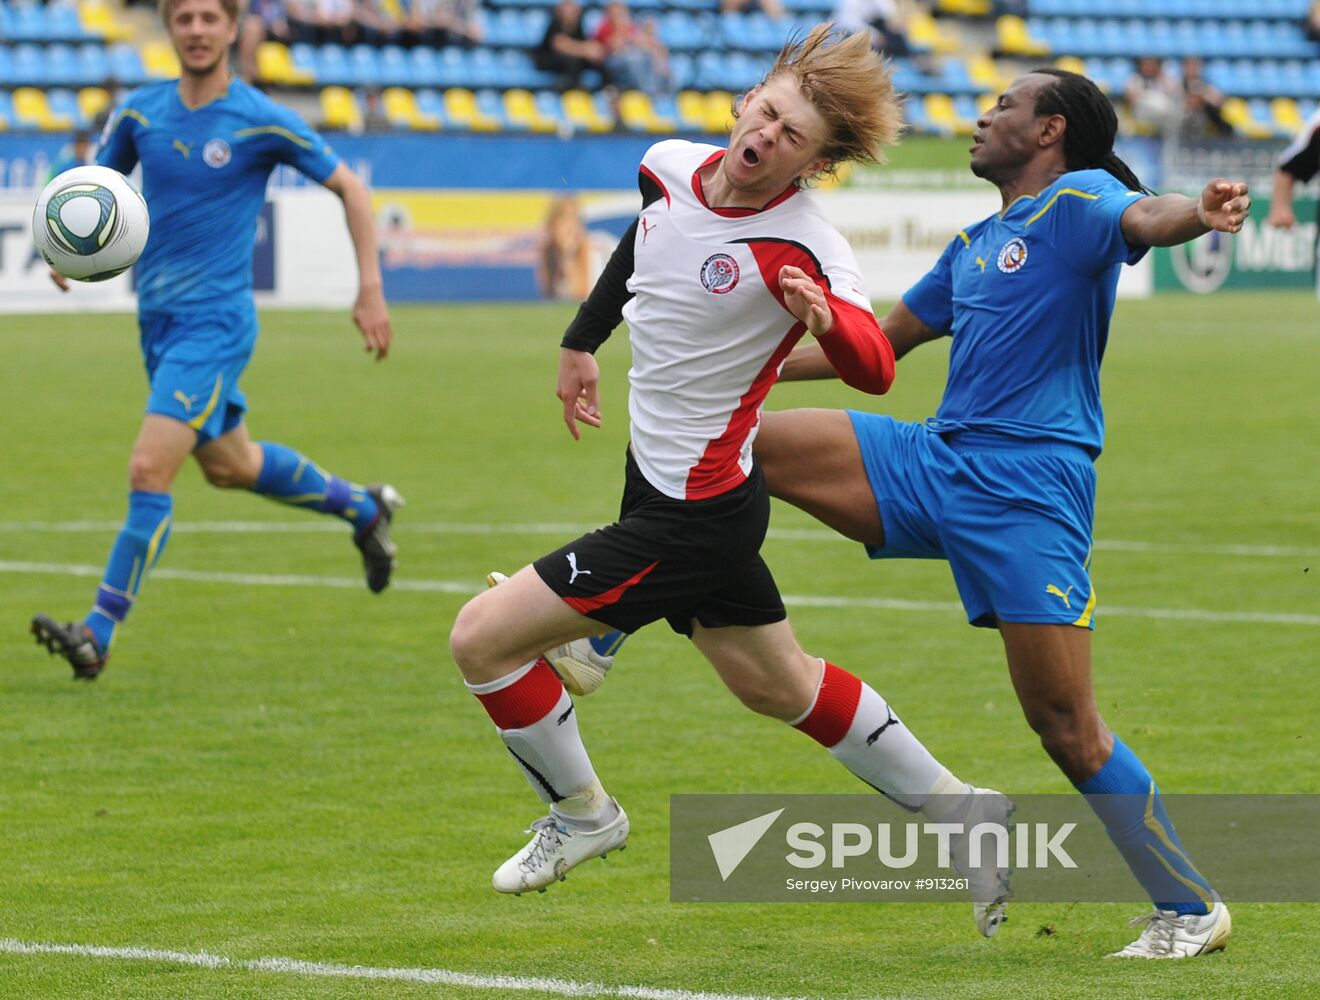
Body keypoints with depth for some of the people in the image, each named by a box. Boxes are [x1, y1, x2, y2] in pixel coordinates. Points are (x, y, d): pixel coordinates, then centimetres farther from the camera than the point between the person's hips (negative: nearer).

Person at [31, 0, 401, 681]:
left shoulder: (262, 122, -10)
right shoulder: (142, 112, 3)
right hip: (158, 319, 7)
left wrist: (371, 288, -6)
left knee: (149, 471, -16)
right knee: (228, 465, 21)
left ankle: (99, 633, -14)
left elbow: (348, 187, -1)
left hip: (215, 323, -7)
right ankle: (362, 508, 45)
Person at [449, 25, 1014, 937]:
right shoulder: (671, 168, -2)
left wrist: (825, 318, -55)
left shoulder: (803, 247, -25)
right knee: (779, 687, 24)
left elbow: (876, 371, -36)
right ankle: (956, 810, 35)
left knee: (482, 639, -6)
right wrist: (583, 341, 28)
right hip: (667, 483, 9)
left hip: (691, 513, -9)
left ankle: (581, 813, 17)